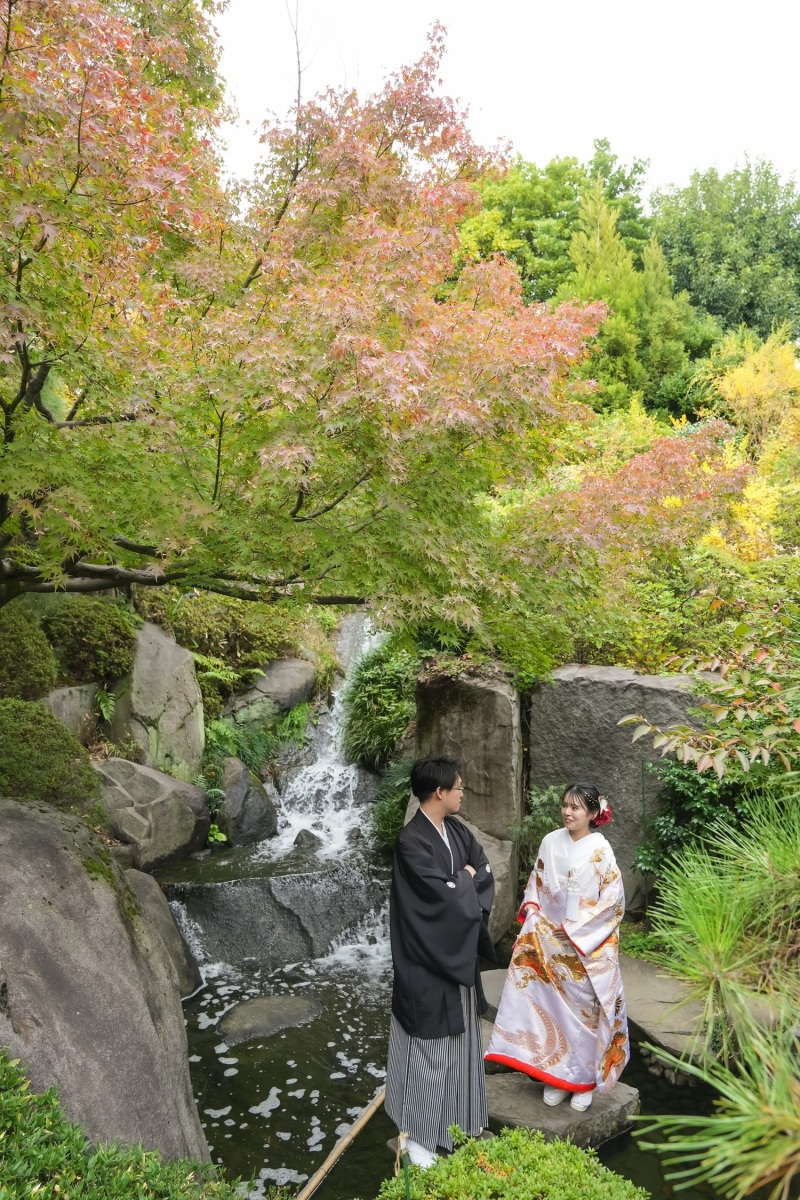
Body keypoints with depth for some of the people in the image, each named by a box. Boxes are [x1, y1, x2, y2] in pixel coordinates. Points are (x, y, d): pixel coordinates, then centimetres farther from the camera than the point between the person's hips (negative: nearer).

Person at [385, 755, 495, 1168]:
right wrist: (466, 877, -8)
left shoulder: (457, 831, 3)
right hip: (427, 960, -8)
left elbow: (486, 877, 3)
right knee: (427, 1046, 5)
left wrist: (458, 885, -15)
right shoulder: (412, 841, -24)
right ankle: (415, 1132, 23)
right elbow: (444, 894, -27)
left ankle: (458, 1118, 38)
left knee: (460, 1037, 20)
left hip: (460, 953, 8)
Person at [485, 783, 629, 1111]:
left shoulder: (600, 850, -12)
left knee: (585, 1009, 6)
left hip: (587, 946, -3)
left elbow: (613, 899, -12)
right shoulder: (551, 842, -1)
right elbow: (535, 886, 10)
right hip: (548, 942, 4)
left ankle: (585, 1080, 23)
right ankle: (556, 1076, 27)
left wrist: (575, 929, -14)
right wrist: (532, 915, -6)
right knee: (554, 1008, 11)